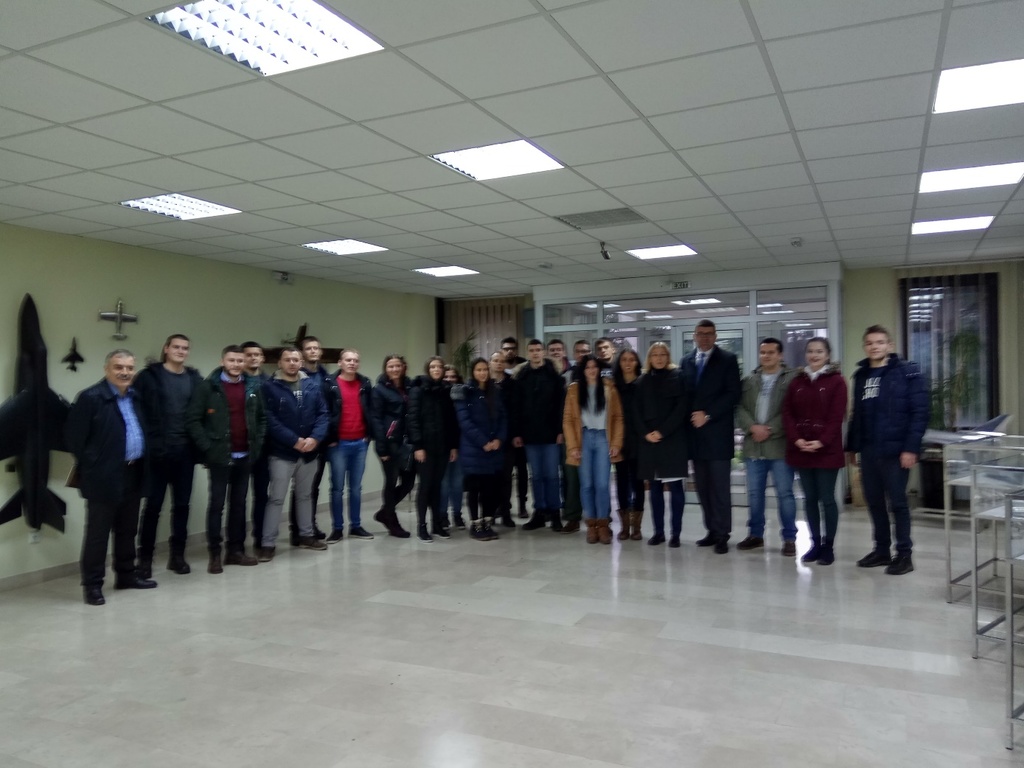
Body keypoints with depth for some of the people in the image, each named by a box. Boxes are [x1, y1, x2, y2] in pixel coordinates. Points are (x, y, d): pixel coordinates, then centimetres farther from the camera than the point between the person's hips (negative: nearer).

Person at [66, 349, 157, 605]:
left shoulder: (135, 397, 13)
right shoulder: (90, 397, -10)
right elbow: (74, 436, -11)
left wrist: (141, 464, 10)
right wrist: (91, 467, -6)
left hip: (133, 475, 7)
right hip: (105, 477, -7)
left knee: (127, 530, 16)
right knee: (97, 532, 1)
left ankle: (126, 575, 27)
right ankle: (92, 584, 10)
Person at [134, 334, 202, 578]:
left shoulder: (194, 378, 9)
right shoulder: (149, 376, -1)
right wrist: (145, 442, -13)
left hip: (185, 451, 3)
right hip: (157, 450, -3)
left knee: (182, 504, 9)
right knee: (153, 505, 4)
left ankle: (177, 555, 21)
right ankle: (145, 557, 15)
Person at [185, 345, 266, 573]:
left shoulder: (254, 387, 6)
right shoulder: (209, 387, -5)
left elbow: (262, 417, 14)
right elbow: (192, 419, -7)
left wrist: (258, 443, 5)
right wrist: (207, 446, -11)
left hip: (245, 456, 4)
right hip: (220, 456, -4)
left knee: (239, 503, 11)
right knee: (217, 504, 1)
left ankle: (236, 550, 19)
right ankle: (214, 554, 8)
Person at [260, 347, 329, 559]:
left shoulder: (312, 386, 6)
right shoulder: (270, 387, -6)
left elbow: (322, 414, 3)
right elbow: (269, 420, -14)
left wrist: (315, 438, -14)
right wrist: (294, 440, -19)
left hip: (309, 452, 5)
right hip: (282, 452, -4)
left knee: (305, 495, 17)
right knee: (276, 498, -2)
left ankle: (306, 535, 30)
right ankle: (268, 543, 5)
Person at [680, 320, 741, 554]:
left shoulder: (728, 359, 0)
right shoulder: (686, 361, 14)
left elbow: (733, 394, -9)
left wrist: (707, 415, -14)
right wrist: (691, 417, -2)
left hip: (717, 432, -5)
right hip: (695, 432, 5)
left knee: (720, 486, -3)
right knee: (702, 486, 8)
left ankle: (722, 535, 4)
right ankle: (712, 531, 17)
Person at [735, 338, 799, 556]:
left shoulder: (792, 378, -2)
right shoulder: (749, 380, 13)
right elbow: (740, 408, 6)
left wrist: (770, 430, -14)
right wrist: (752, 428, -11)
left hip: (779, 445, -5)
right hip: (753, 446, 5)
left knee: (784, 493, 0)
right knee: (754, 493, 11)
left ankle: (789, 538, 10)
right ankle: (755, 534, 23)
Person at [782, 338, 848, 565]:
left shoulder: (837, 381, -2)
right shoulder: (797, 381, 11)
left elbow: (837, 417, -9)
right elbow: (787, 413, 5)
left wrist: (821, 442, -18)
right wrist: (796, 439, -9)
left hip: (827, 450, -4)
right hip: (800, 450, 4)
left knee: (827, 498, 1)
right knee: (810, 498, 10)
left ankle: (828, 546, 10)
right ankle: (815, 543, 18)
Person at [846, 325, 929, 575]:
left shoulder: (907, 372, -5)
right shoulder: (861, 375, 12)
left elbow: (919, 412, -10)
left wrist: (911, 447, -16)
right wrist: (852, 446, 14)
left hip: (895, 450, -6)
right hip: (868, 450, 6)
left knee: (897, 502, 1)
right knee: (874, 502, 11)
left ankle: (904, 554, 11)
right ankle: (882, 549, 23)